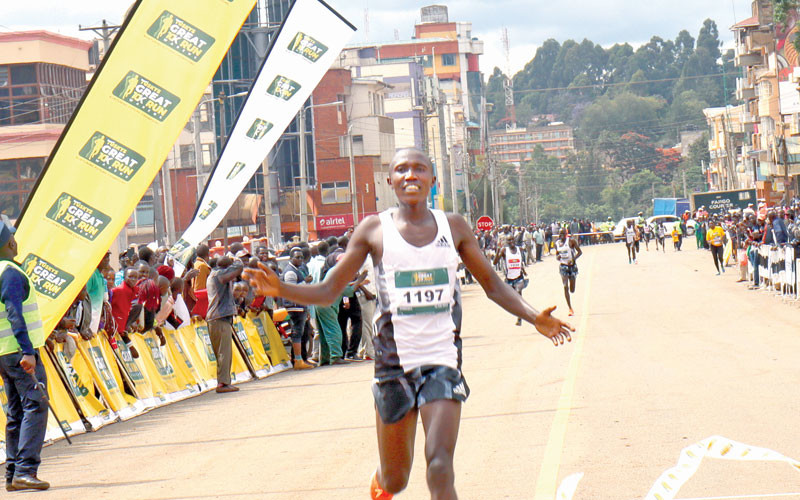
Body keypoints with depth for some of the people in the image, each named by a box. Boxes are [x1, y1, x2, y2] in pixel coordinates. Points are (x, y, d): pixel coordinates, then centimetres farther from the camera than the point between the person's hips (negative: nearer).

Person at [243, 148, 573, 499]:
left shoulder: (453, 227, 5)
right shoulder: (374, 230, 0)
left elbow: (493, 285, 14)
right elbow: (329, 291, 3)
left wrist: (533, 317, 0)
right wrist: (279, 289, -14)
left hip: (443, 359, 0)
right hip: (394, 361, 0)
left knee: (439, 463, -19)